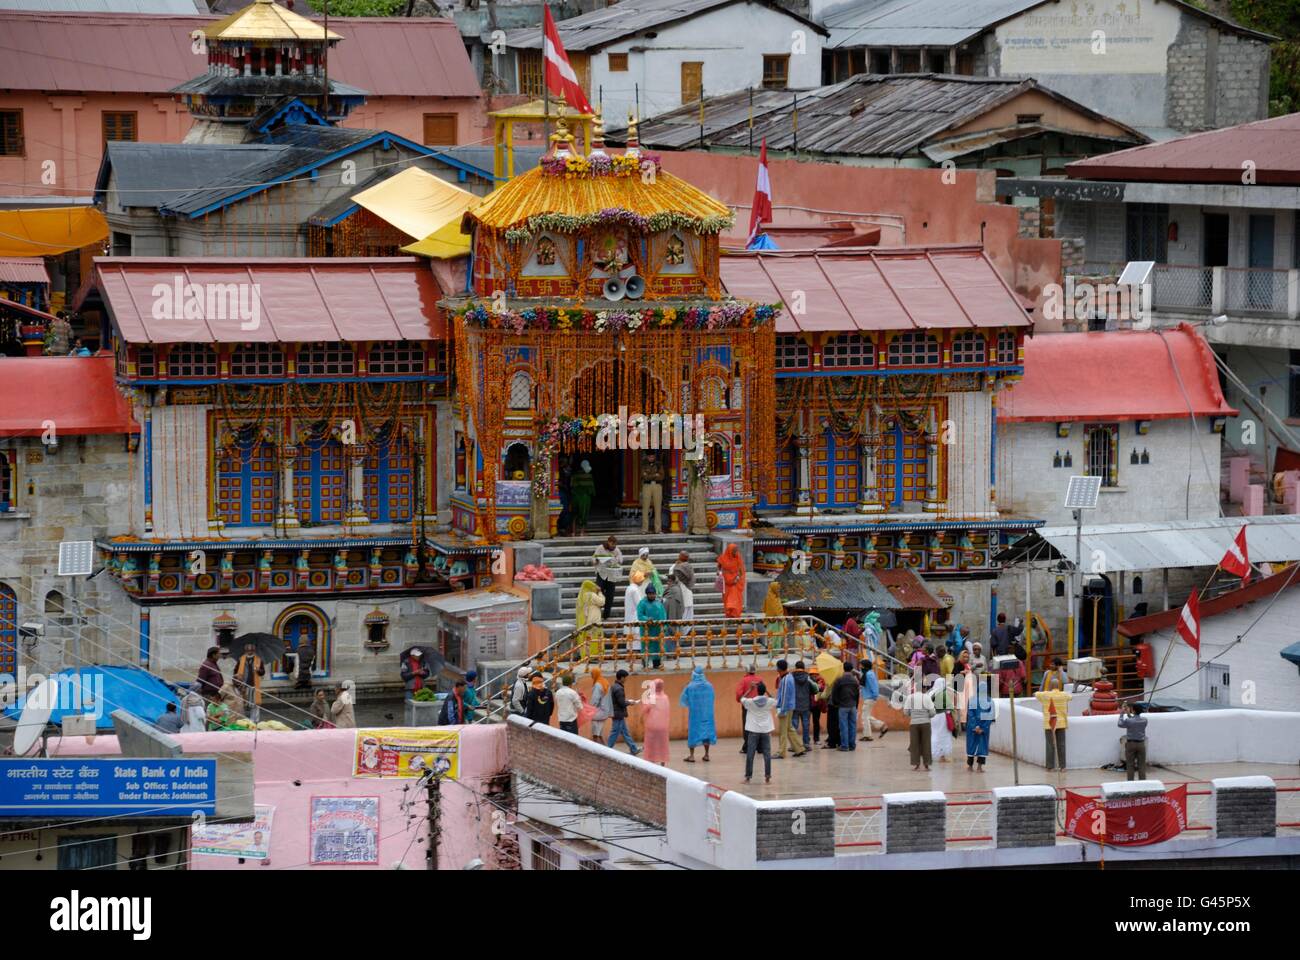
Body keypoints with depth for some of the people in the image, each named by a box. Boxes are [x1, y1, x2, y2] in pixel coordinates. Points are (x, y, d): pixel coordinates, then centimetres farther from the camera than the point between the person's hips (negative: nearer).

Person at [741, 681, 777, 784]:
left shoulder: (750, 702, -10)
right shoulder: (770, 701, -5)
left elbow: (741, 699, 10)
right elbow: (776, 701, 18)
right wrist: (767, 692, 12)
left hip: (753, 731, -1)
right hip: (766, 730, 1)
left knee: (750, 754, 3)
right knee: (767, 754, 3)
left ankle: (748, 777, 3)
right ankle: (767, 777, 0)